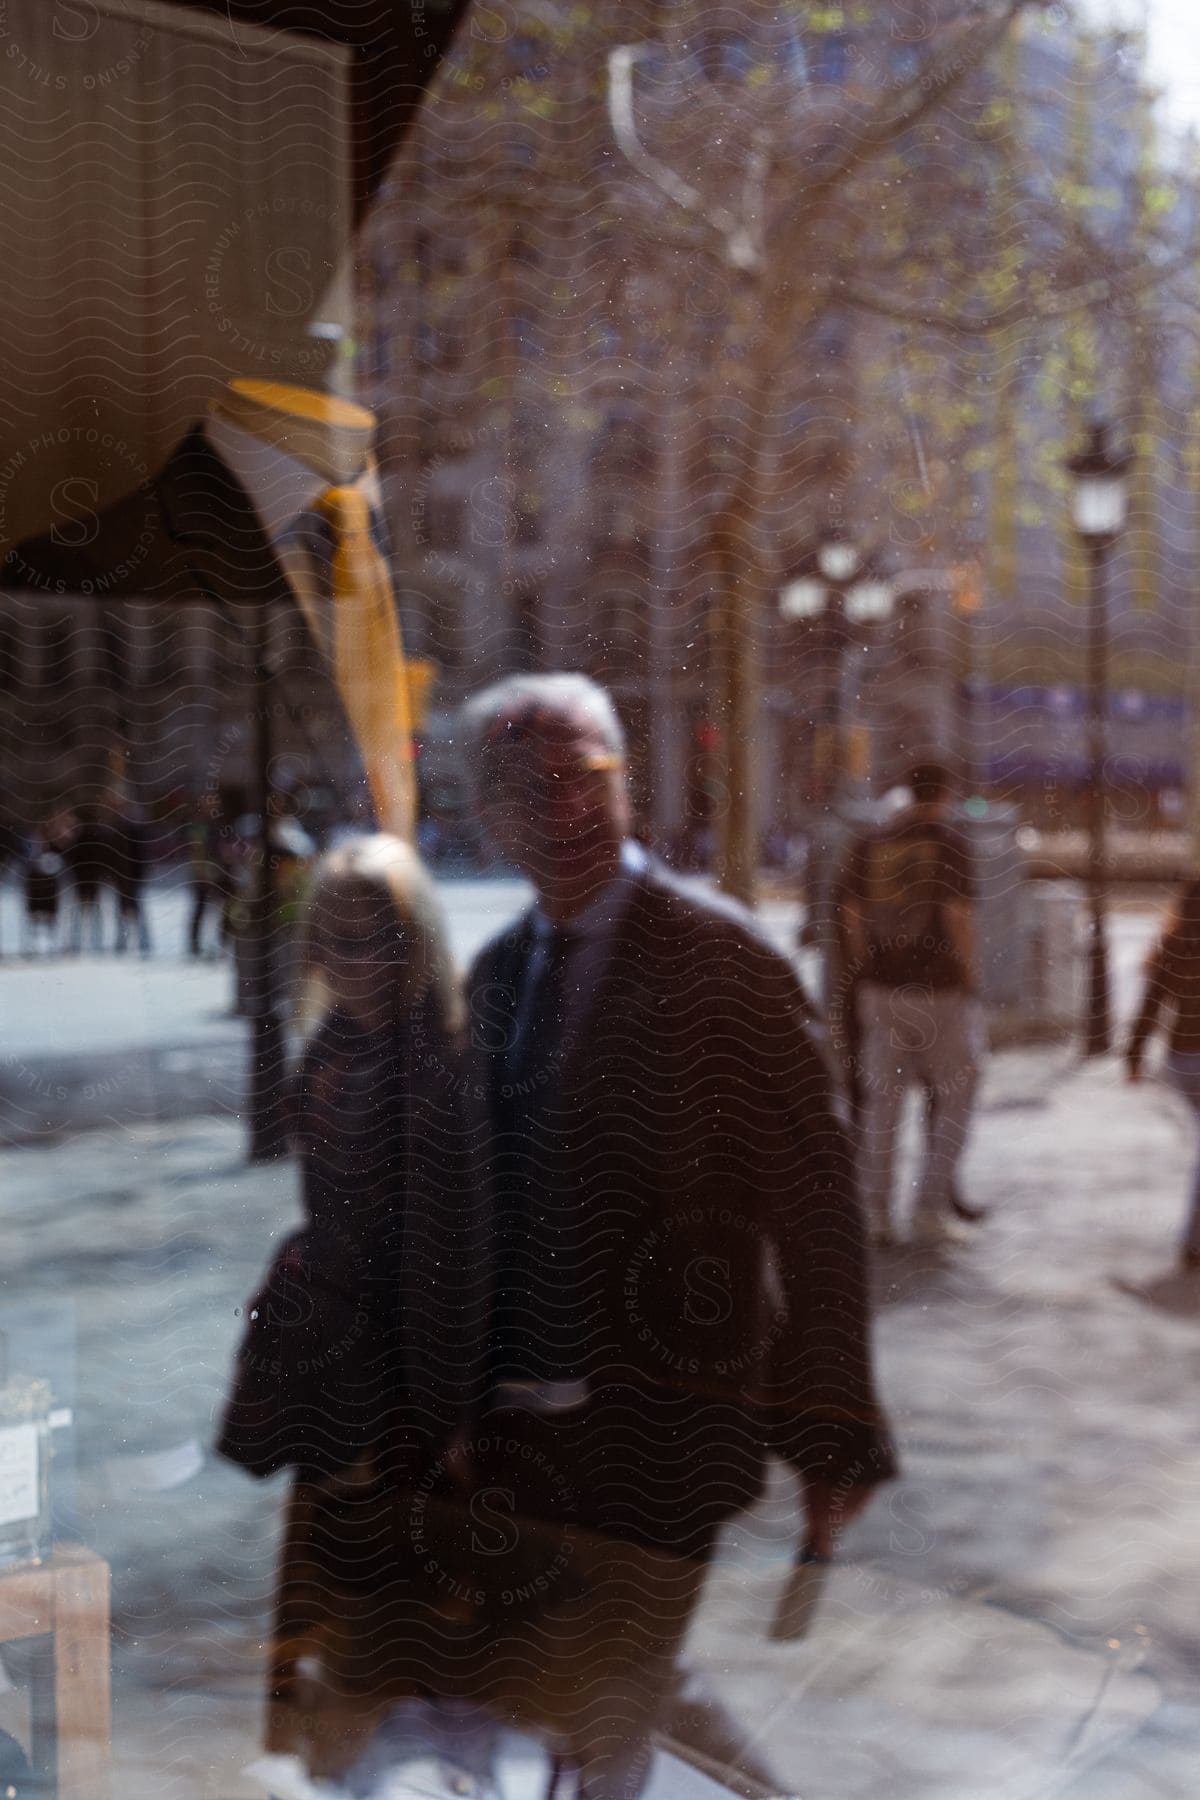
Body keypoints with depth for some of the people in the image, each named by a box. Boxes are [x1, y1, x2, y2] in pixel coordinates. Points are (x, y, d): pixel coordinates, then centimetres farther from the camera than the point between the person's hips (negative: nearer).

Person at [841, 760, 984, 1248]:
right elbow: (958, 917, -12)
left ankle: (874, 1212, 10)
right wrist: (971, 982, -5)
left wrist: (860, 984, 12)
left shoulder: (868, 844, 7)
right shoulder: (950, 843, -6)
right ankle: (930, 1208, 5)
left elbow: (852, 920, 6)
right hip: (940, 989, -4)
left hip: (881, 989, 4)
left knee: (882, 1105, 10)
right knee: (953, 1099, 9)